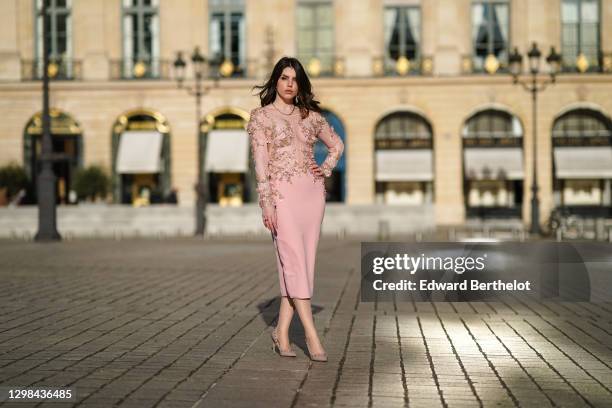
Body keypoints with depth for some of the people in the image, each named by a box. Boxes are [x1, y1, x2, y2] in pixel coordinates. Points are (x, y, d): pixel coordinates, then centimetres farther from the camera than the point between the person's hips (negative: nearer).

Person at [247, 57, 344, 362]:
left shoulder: (309, 115, 13)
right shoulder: (261, 116, 0)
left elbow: (337, 144, 26)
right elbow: (260, 163, -6)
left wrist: (326, 169, 8)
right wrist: (266, 203, -13)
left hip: (312, 191, 5)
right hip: (282, 192, -5)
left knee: (303, 263, 2)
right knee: (294, 261, -11)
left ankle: (282, 331, 10)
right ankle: (312, 335, -9)